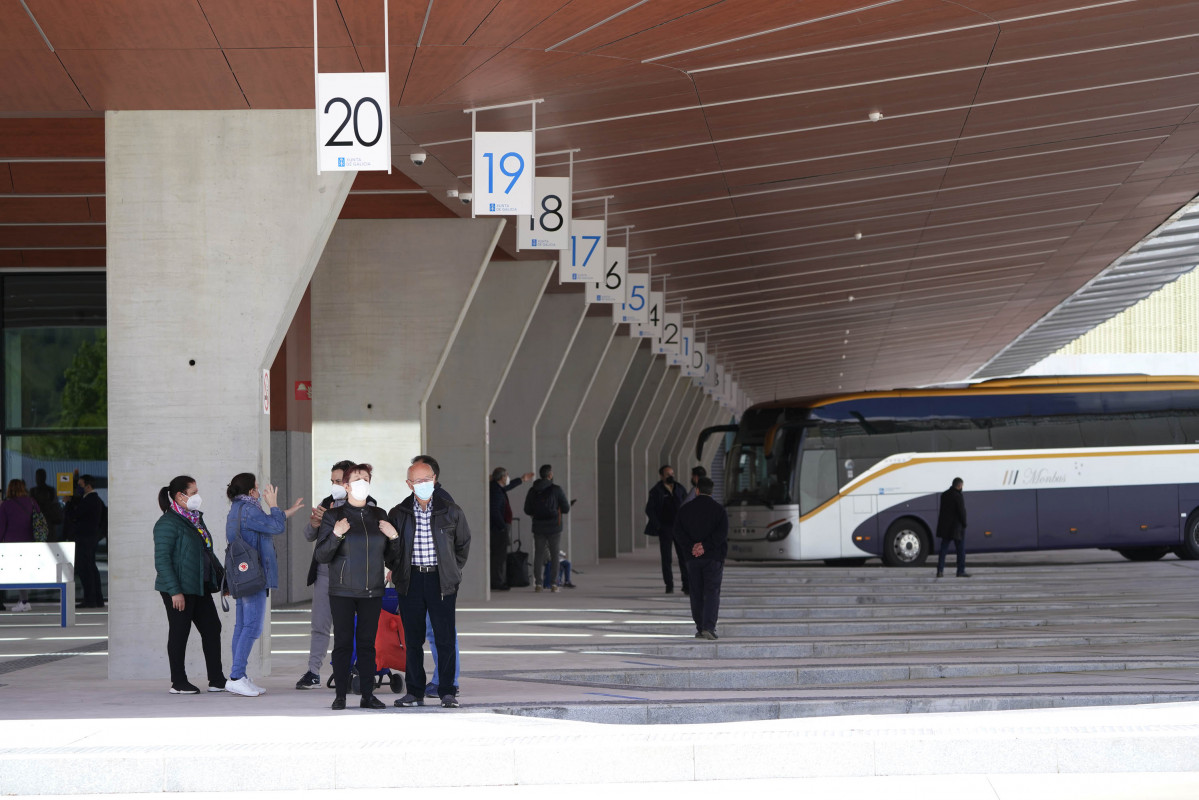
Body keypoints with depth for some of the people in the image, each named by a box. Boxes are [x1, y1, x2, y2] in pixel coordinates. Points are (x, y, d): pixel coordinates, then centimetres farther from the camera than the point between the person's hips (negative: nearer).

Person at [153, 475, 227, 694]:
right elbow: (162, 559, -18)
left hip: (199, 587, 9)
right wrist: (174, 591, -23)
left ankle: (216, 680, 13)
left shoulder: (195, 519, 14)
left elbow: (208, 553, 24)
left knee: (212, 628, 7)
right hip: (179, 590, -9)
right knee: (179, 633, -1)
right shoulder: (168, 523, -13)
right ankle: (178, 683, 7)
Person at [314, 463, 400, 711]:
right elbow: (321, 556, -4)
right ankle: (340, 696, -1)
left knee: (367, 643, 2)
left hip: (372, 592, 3)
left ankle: (368, 695, 5)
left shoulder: (379, 516, 11)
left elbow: (389, 557, 16)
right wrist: (336, 535, -19)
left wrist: (393, 537, -2)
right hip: (342, 592, -3)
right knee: (343, 643, -4)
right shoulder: (333, 516, 1)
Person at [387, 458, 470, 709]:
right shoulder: (398, 514, 4)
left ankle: (447, 691, 4)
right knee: (413, 638, 3)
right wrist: (397, 569, 11)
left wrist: (454, 569, 14)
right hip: (411, 581, 1)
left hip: (442, 581, -1)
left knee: (445, 638, -3)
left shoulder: (450, 512, 3)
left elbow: (463, 541, 17)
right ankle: (415, 691, 10)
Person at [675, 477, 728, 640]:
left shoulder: (685, 510, 4)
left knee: (696, 594, 10)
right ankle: (708, 627, -15)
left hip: (693, 558, 2)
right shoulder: (719, 510, -2)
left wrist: (691, 547, -10)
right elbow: (722, 533, -12)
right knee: (712, 592, -2)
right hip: (713, 558, -2)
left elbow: (678, 531, -5)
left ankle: (700, 628, 11)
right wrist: (705, 546, -13)